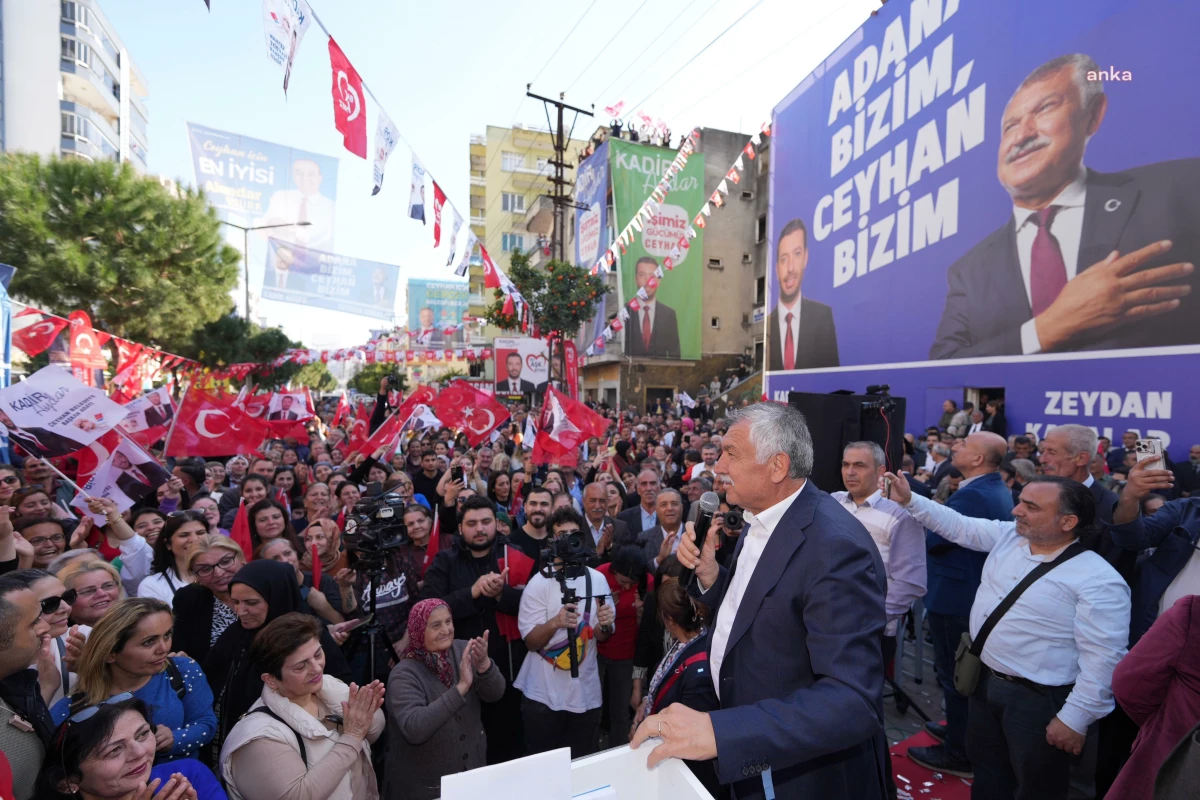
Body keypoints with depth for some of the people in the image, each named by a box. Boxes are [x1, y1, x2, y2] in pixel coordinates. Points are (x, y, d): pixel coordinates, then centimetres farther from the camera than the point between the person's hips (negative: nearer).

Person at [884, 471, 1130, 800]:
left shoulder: (1098, 580, -22)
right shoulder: (1008, 536, -3)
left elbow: (1103, 658, -21)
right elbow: (957, 525, 8)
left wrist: (1075, 718, -19)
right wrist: (909, 500, 1)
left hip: (1037, 700, -6)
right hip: (984, 681, 6)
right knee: (988, 773, 25)